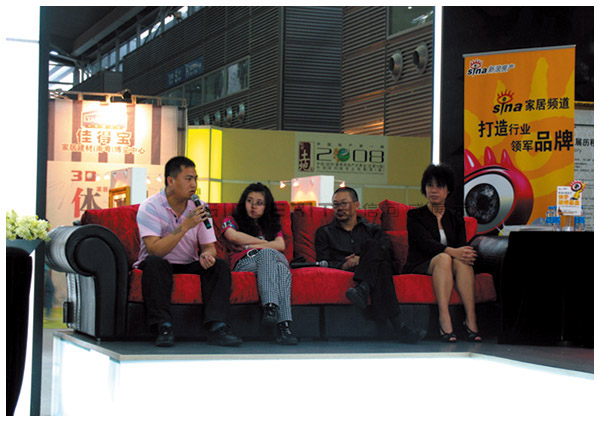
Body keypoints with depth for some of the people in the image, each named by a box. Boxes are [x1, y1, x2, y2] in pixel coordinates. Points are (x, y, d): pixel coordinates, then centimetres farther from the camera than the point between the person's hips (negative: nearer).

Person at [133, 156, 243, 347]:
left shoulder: (199, 208, 2)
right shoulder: (150, 207, -14)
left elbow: (209, 246, 2)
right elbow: (155, 250, -26)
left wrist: (206, 255, -24)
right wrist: (185, 226, -31)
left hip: (188, 265, 4)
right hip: (159, 266, -4)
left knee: (219, 265, -20)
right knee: (155, 263, -36)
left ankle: (216, 327, -32)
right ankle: (163, 328, -36)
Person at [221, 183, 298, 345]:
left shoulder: (272, 224, 32)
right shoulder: (232, 221, 25)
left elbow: (281, 245, 10)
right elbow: (232, 236, -1)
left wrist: (252, 246, 2)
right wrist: (265, 243, 4)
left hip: (275, 259, 2)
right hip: (244, 263, -2)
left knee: (282, 269, -37)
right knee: (268, 254, -38)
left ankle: (284, 327, -54)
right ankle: (270, 306, -59)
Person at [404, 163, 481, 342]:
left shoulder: (456, 218, 18)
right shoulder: (415, 215, 5)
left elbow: (462, 246, 4)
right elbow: (426, 243, -13)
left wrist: (467, 254, -21)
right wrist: (452, 251, -30)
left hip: (446, 267, 3)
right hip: (420, 268, -3)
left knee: (461, 260, -32)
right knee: (443, 258, -35)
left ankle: (471, 319, -43)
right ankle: (444, 319, -49)